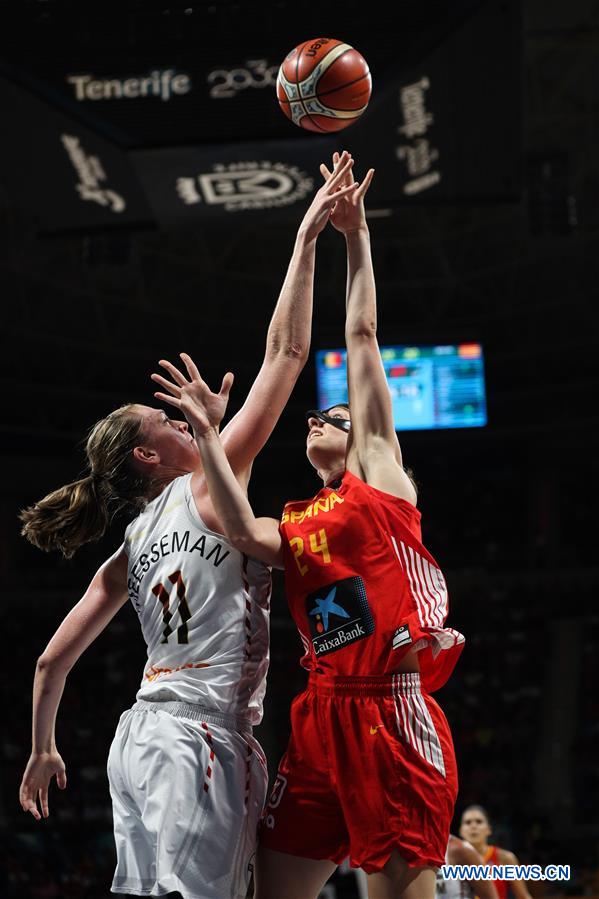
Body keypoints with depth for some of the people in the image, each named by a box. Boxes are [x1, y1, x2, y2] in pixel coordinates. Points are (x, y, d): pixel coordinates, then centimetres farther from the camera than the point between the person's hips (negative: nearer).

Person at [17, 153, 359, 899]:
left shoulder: (130, 550, 17)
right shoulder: (211, 485, -1)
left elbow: (53, 660, 17)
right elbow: (285, 352, -2)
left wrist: (42, 751, 31)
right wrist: (306, 238, 3)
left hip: (140, 739, 8)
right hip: (201, 739, -8)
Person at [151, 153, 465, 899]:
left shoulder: (379, 470, 12)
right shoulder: (296, 524, 23)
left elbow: (362, 338, 10)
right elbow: (244, 535, -2)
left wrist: (356, 238, 9)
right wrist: (209, 436, -4)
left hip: (392, 713, -6)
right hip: (321, 717, 6)